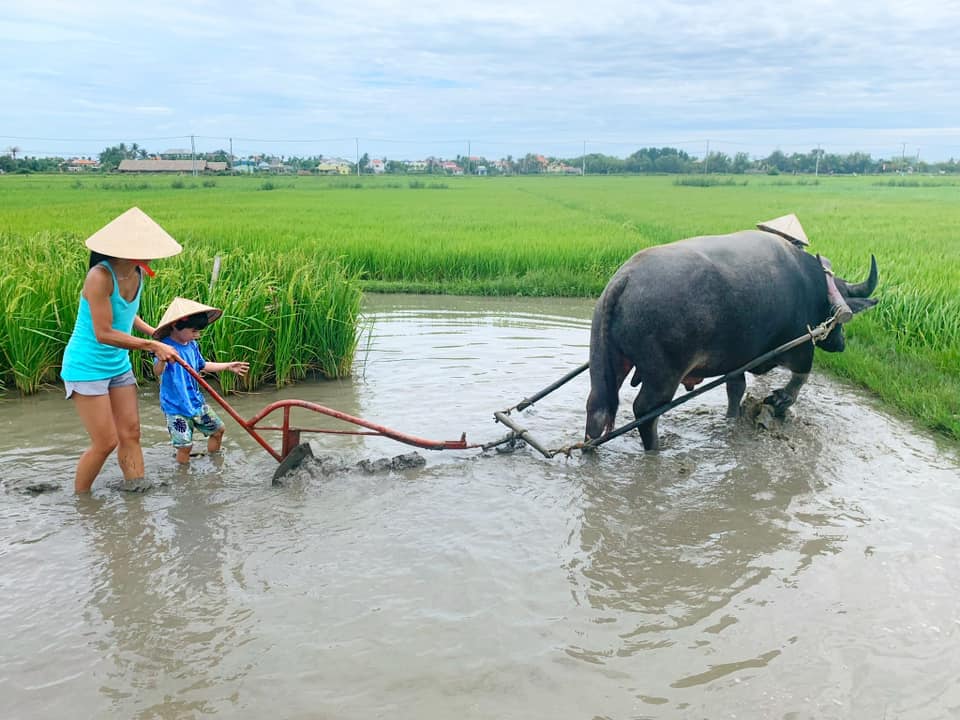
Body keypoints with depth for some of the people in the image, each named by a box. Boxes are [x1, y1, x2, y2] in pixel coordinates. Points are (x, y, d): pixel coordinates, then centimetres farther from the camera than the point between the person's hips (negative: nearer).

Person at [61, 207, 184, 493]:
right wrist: (152, 345, -22)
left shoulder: (137, 274, -1)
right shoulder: (100, 276, -25)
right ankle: (79, 499, 17)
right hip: (87, 367, -7)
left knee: (130, 434, 6)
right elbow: (104, 333, -24)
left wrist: (153, 332, 3)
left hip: (119, 366, 7)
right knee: (105, 443, -4)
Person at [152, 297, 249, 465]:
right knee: (185, 445, -10)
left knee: (218, 429, 17)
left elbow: (202, 366, 20)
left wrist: (228, 366, 21)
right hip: (175, 407, -8)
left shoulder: (192, 345, 3)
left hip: (196, 402, 8)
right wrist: (161, 360, -59)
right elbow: (157, 371, -37)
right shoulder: (166, 346, -20)